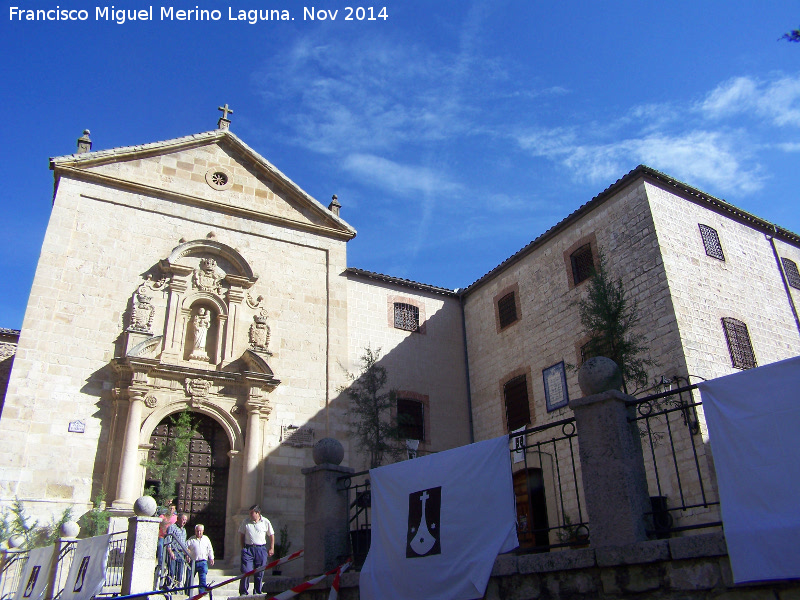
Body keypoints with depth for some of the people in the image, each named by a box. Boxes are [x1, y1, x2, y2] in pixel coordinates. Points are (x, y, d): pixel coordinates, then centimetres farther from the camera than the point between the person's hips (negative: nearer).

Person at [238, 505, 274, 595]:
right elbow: (241, 535, 12)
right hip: (248, 548, 0)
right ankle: (243, 592, 4)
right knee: (246, 571, -7)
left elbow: (271, 535, 10)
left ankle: (257, 592, 15)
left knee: (259, 573, 4)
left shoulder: (266, 522, 3)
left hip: (261, 549, 0)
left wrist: (271, 549, 5)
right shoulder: (246, 522, 4)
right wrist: (243, 548, 5)